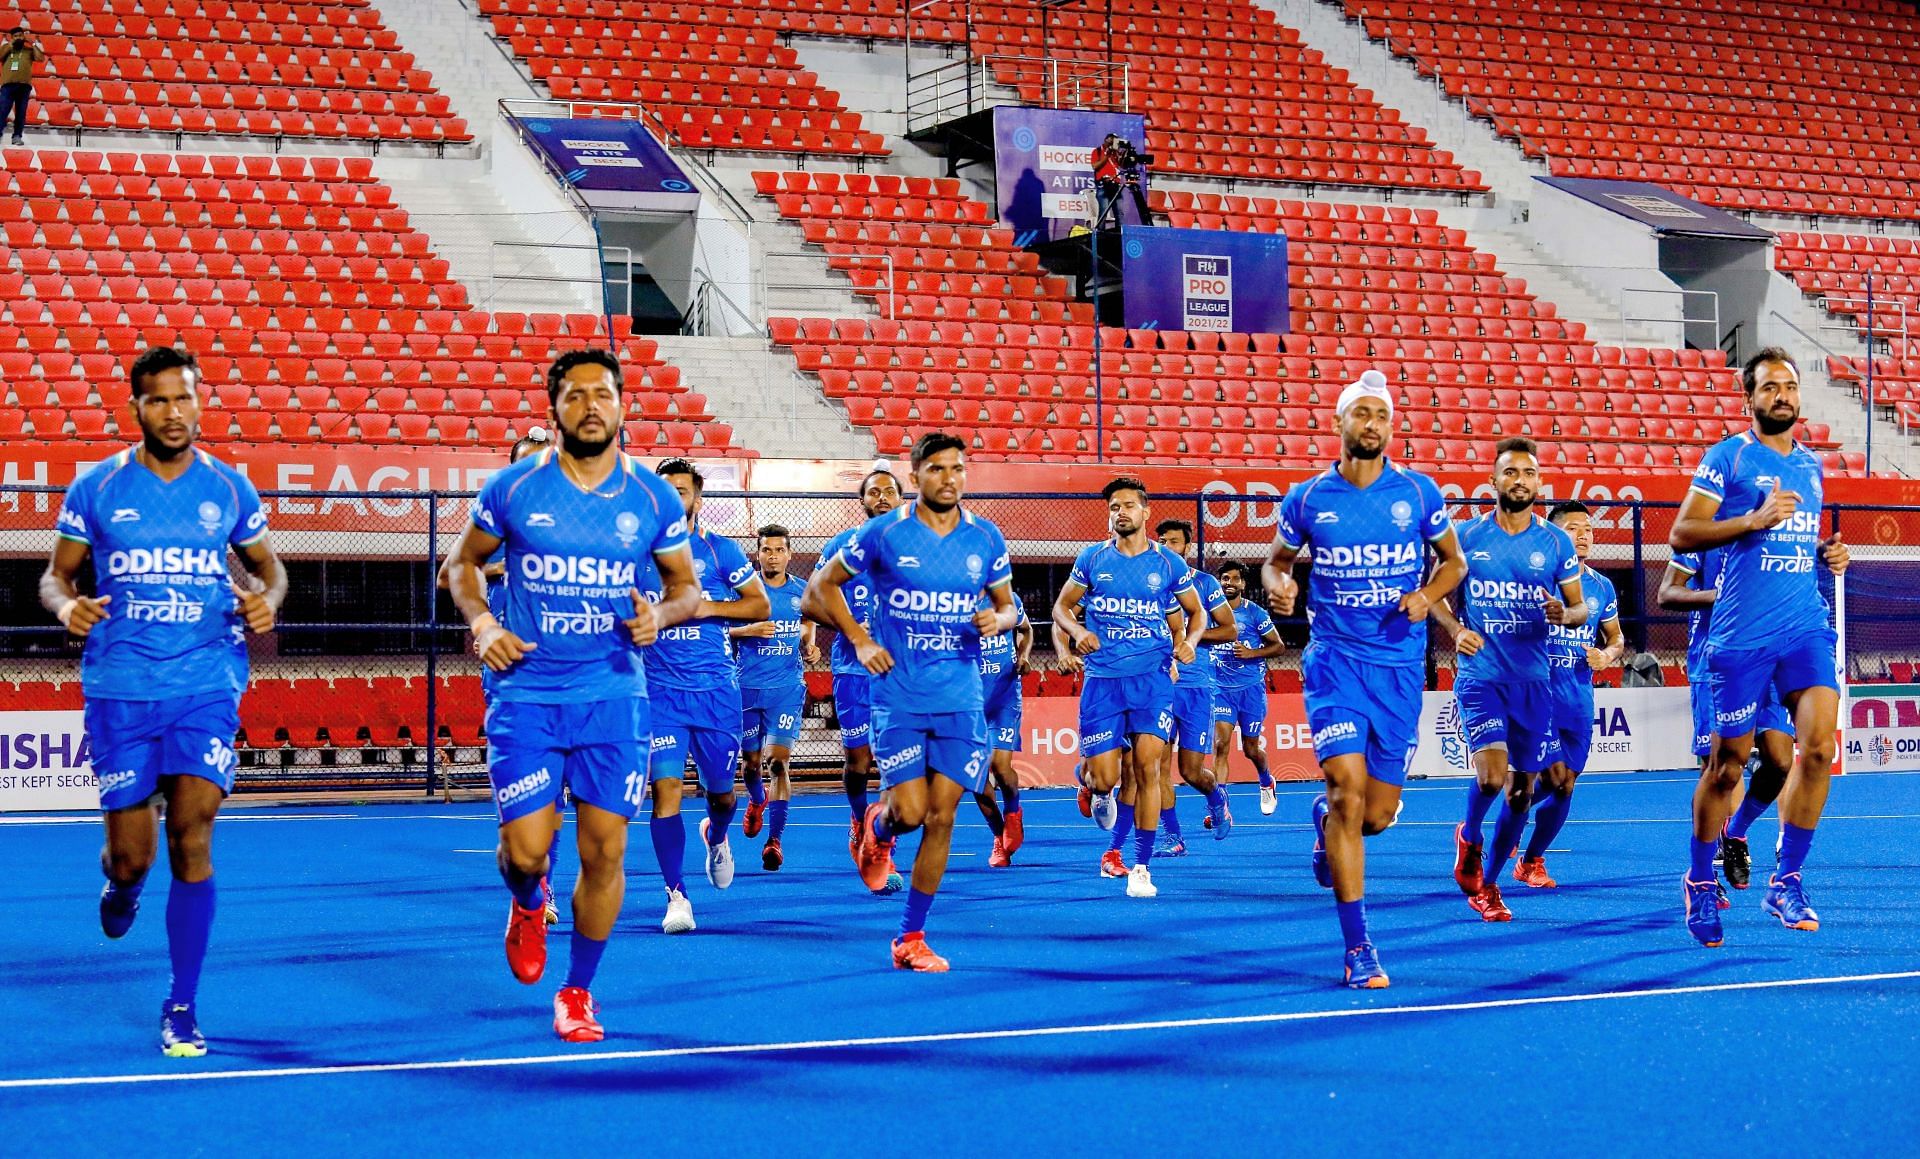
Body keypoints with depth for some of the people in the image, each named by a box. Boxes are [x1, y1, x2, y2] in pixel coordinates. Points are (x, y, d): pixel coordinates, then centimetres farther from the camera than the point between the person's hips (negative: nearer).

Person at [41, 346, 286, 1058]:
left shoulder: (228, 489, 5)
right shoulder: (96, 489, 2)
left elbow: (267, 566, 17)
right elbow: (56, 575, 9)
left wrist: (267, 599, -5)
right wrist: (67, 605, -14)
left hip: (207, 685, 0)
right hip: (118, 690, 0)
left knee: (192, 834, -13)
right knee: (132, 857, 2)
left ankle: (181, 1009, -4)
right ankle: (122, 883, 43)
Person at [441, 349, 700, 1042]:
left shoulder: (653, 499, 1)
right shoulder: (514, 489, -1)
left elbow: (687, 585, 12)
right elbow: (462, 563, 13)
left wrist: (661, 614, -10)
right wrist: (481, 622, -5)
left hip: (614, 697, 1)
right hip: (527, 693, -1)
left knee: (604, 850, -1)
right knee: (526, 850, -7)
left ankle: (578, 993, 18)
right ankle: (527, 905, 32)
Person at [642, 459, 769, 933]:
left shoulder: (720, 550, 3)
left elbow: (761, 605, 5)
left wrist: (708, 608, -10)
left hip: (715, 687, 1)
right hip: (659, 689, -1)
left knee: (721, 790, 12)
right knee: (666, 788, -13)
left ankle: (715, 838, 48)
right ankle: (677, 897, -10)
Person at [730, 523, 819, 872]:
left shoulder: (803, 591, 6)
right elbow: (723, 631, 0)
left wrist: (810, 651, -3)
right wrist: (750, 630, -18)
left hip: (787, 686, 0)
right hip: (748, 686, 0)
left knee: (779, 761, -12)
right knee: (751, 760, 10)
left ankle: (775, 839, -8)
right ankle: (757, 799, 45)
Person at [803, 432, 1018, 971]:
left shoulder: (986, 539, 4)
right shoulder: (883, 534, -4)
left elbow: (1007, 606, 17)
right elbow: (824, 584, 7)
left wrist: (998, 620, -6)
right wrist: (859, 640, -3)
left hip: (961, 699, 3)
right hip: (898, 696, -2)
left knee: (940, 816, -1)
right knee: (909, 811, -11)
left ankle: (911, 938, 9)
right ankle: (876, 828, 28)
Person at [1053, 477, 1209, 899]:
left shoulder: (1169, 564, 5)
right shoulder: (1092, 559, 6)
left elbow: (1196, 611, 17)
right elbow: (1062, 606, 15)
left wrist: (1190, 640, -3)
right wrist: (1076, 632, -5)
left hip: (1152, 676, 0)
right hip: (1102, 678, 1)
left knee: (1145, 766, -12)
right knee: (1105, 777, -5)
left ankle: (1140, 865, -5)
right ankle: (1088, 781, 35)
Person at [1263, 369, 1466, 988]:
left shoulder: (1418, 492, 3)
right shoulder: (1306, 498, 2)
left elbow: (1453, 560, 15)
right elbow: (1275, 561, 16)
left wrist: (1428, 596, -6)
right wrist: (1279, 586, -7)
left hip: (1401, 664, 2)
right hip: (1334, 658, -2)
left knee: (1377, 813, 3)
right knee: (1349, 786, -19)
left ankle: (1325, 819, 43)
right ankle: (1357, 945, -12)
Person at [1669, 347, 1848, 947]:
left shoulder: (1811, 465, 16)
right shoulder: (1728, 457, -2)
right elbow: (1680, 534, -7)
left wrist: (1827, 552, 9)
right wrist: (1754, 519, -17)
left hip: (1806, 626, 5)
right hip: (1741, 634, -4)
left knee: (1820, 743, -13)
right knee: (1728, 764, 2)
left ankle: (1785, 881, -1)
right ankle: (1700, 882, 21)